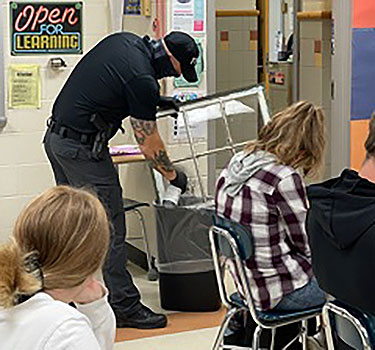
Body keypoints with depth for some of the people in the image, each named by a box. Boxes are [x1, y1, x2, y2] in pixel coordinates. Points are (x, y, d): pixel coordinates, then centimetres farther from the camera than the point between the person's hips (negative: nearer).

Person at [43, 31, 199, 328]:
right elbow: (149, 144, -11)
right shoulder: (143, 79, -19)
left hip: (56, 135, 10)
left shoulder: (123, 40, 5)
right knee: (109, 230, -3)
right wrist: (173, 175, 5)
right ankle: (124, 306, 4)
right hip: (83, 147, -10)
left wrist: (154, 101, 17)